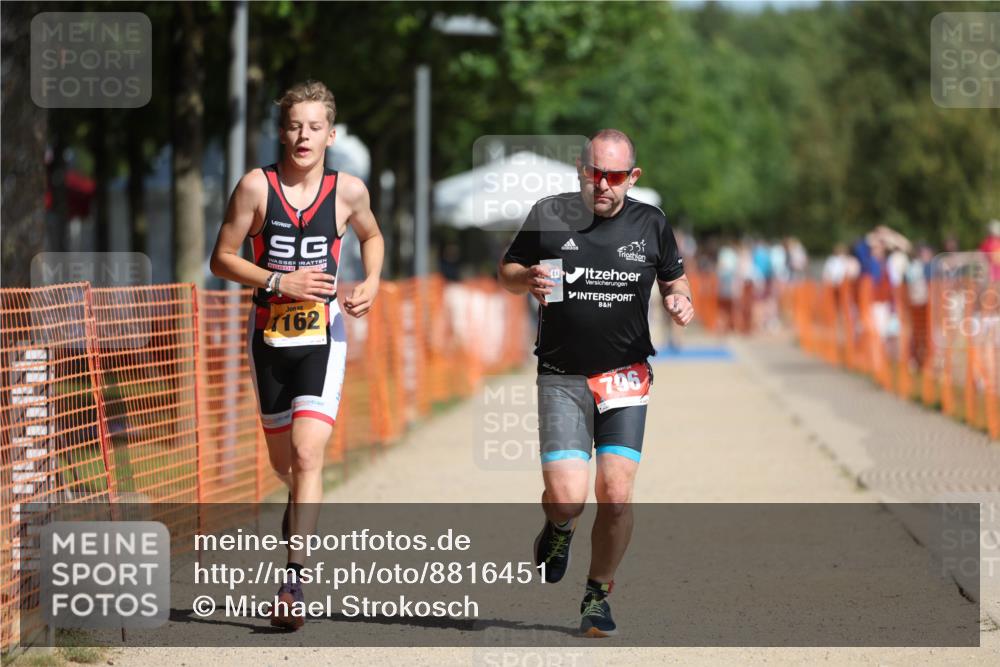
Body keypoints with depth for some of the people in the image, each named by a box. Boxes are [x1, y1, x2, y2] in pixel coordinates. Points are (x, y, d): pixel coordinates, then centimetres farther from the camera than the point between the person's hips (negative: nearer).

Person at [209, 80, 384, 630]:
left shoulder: (348, 191, -1)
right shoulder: (257, 186, -6)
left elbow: (371, 236, 21)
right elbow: (222, 258, -2)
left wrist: (372, 283, 3)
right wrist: (280, 282, -15)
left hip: (322, 337, -1)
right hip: (269, 333, 1)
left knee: (307, 453, -17)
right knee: (282, 459, 14)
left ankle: (294, 580, -20)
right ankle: (300, 505, 51)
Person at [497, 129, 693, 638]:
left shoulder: (650, 223, 3)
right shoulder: (548, 216, -1)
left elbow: (674, 278, 18)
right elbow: (506, 271, 10)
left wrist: (680, 301, -5)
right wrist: (527, 280, -13)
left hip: (626, 376, 1)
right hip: (562, 377, -1)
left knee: (616, 492, -10)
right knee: (566, 496, -14)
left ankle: (598, 595, 11)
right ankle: (559, 528, 25)